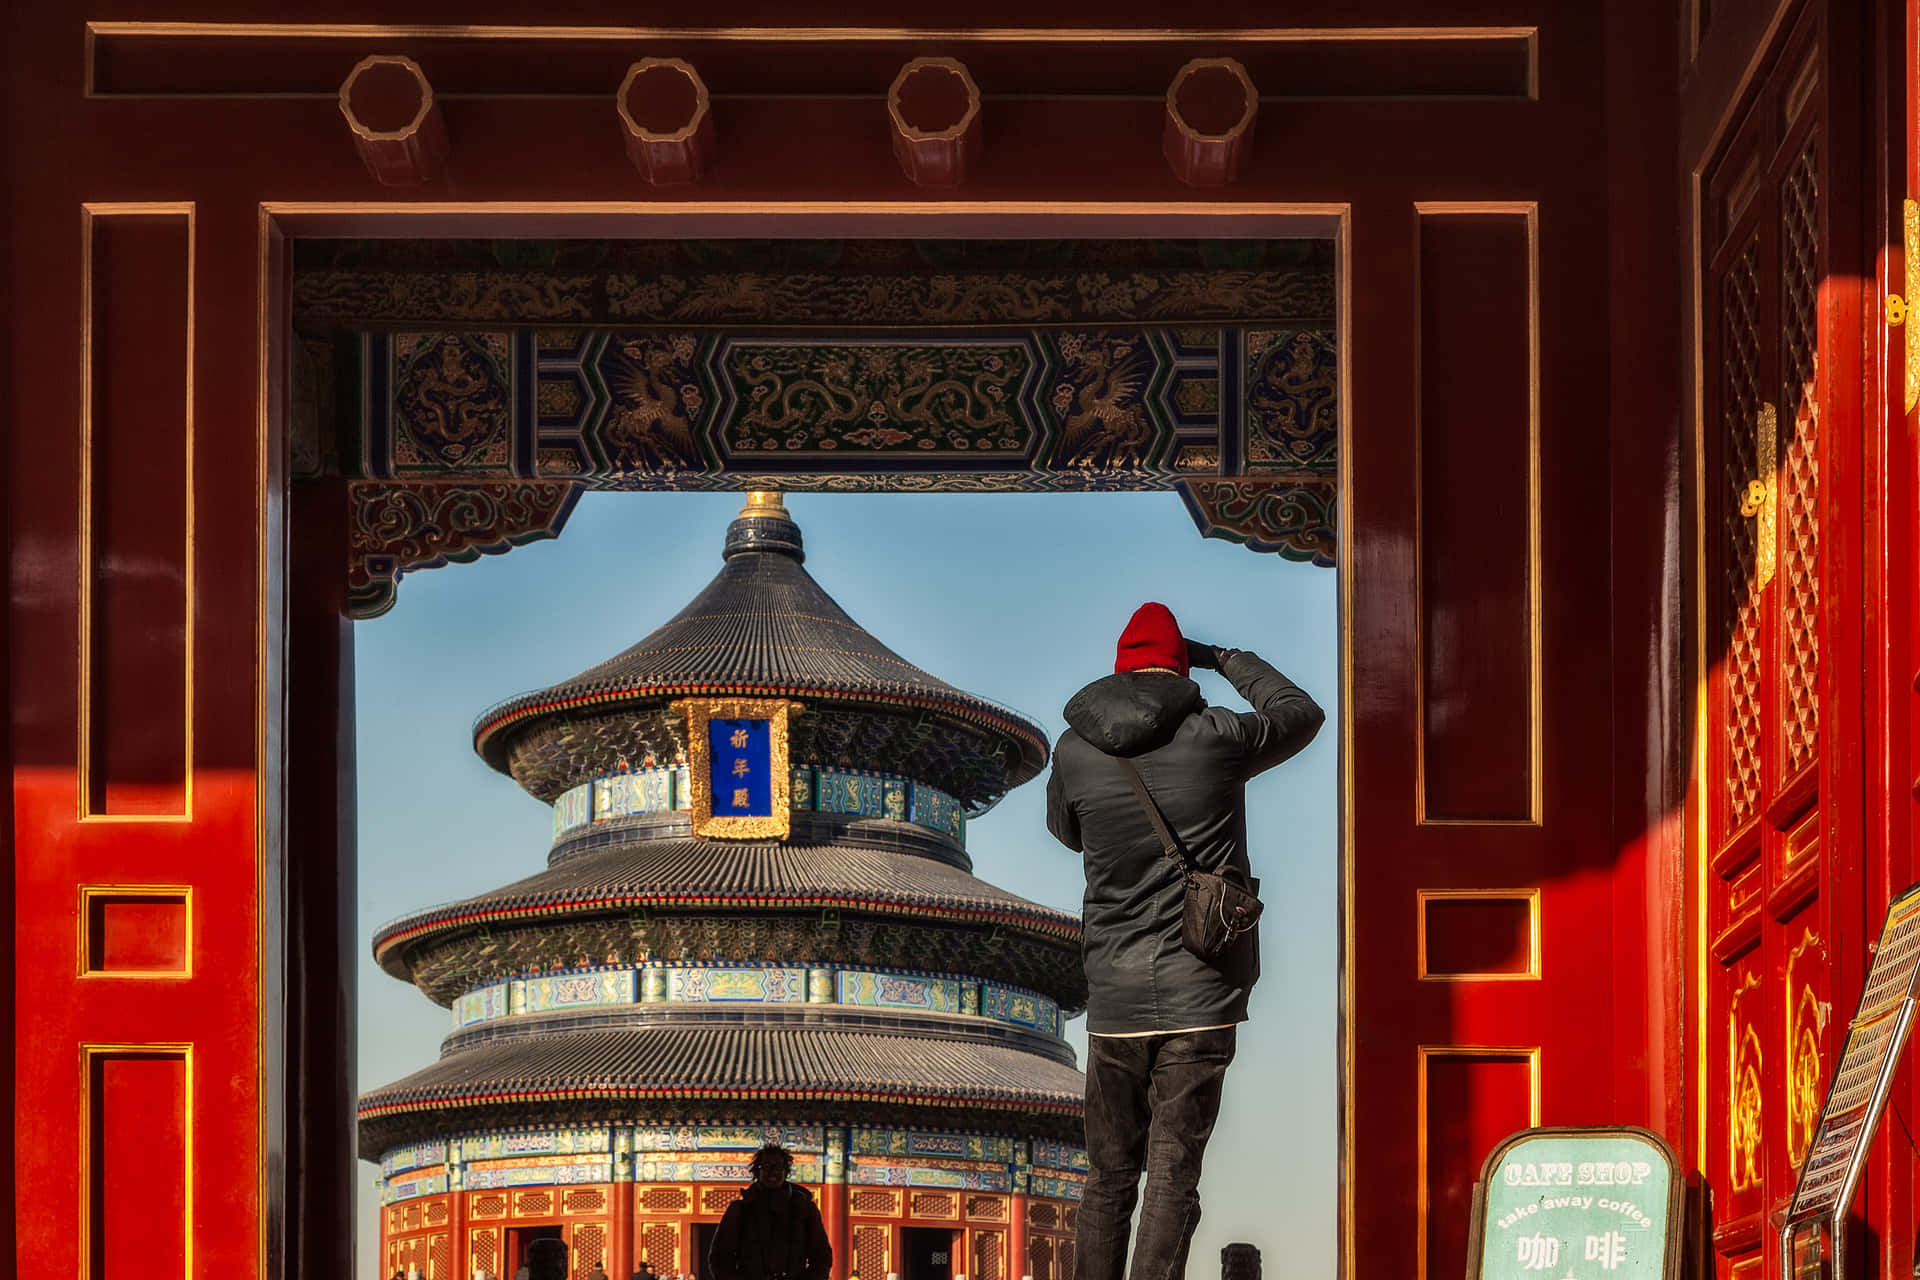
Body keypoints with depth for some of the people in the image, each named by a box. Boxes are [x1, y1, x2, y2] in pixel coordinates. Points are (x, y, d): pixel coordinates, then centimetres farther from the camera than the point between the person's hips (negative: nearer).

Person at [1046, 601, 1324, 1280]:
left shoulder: (1075, 751, 1)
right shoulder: (1217, 739, -5)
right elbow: (1301, 713, 17)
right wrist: (1225, 659, 28)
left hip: (1114, 999, 2)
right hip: (1200, 996, -2)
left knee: (1108, 1178, 12)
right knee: (1172, 1178, -5)